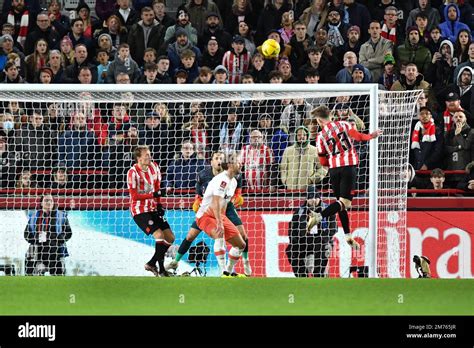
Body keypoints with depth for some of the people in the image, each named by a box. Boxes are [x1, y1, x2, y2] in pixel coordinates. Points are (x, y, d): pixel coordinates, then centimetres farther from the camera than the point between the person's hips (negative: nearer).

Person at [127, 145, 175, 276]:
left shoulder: (154, 167, 2)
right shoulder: (133, 173, -18)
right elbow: (134, 196, -19)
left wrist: (159, 204, 6)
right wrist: (153, 194, -25)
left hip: (153, 209, 8)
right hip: (139, 211, -8)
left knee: (170, 238, 6)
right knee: (159, 236, -20)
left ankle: (151, 264, 19)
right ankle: (161, 270, -12)